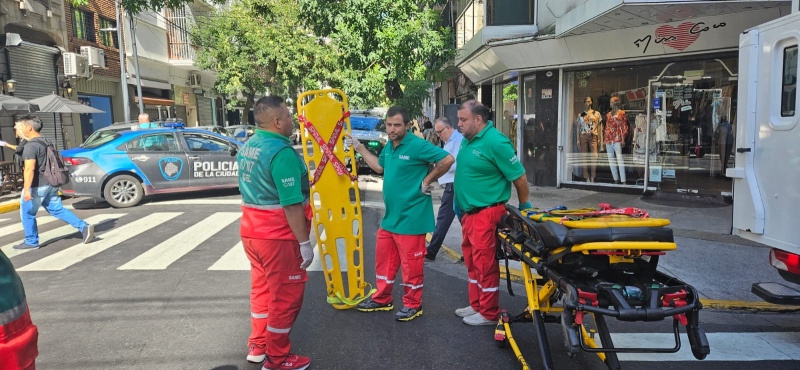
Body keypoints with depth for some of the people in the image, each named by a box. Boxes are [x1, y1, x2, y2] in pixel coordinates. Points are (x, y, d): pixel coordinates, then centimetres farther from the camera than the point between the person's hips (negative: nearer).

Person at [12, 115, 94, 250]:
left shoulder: (30, 146, -17)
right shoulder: (44, 142, 12)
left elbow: (29, 169, -26)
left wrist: (27, 190, -29)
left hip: (37, 187, -9)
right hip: (50, 185, 9)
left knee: (27, 214, 8)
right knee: (58, 210, 10)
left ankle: (31, 242, 18)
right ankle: (84, 227, 0)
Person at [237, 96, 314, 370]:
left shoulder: (247, 148, 8)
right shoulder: (282, 152, -21)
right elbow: (292, 204, -23)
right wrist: (304, 242, -18)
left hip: (251, 232, 9)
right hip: (278, 236, -9)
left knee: (262, 290, 21)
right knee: (285, 296, 5)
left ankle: (257, 346, 33)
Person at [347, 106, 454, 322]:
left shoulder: (417, 146, -18)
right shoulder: (389, 147, 8)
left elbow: (448, 160, -21)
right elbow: (379, 167, 25)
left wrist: (427, 181, -15)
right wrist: (359, 148, 21)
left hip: (410, 218, -9)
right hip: (390, 216, 9)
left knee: (410, 264, 4)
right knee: (384, 259, 18)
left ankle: (413, 305, 20)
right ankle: (382, 299, 33)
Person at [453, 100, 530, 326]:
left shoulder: (495, 142, -18)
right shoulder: (467, 140, 8)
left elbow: (519, 177, -14)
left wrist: (524, 206, -3)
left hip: (486, 213, -9)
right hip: (468, 211, 9)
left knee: (485, 264, 1)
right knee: (472, 262, 17)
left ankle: (489, 314, 15)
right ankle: (476, 305, 31)